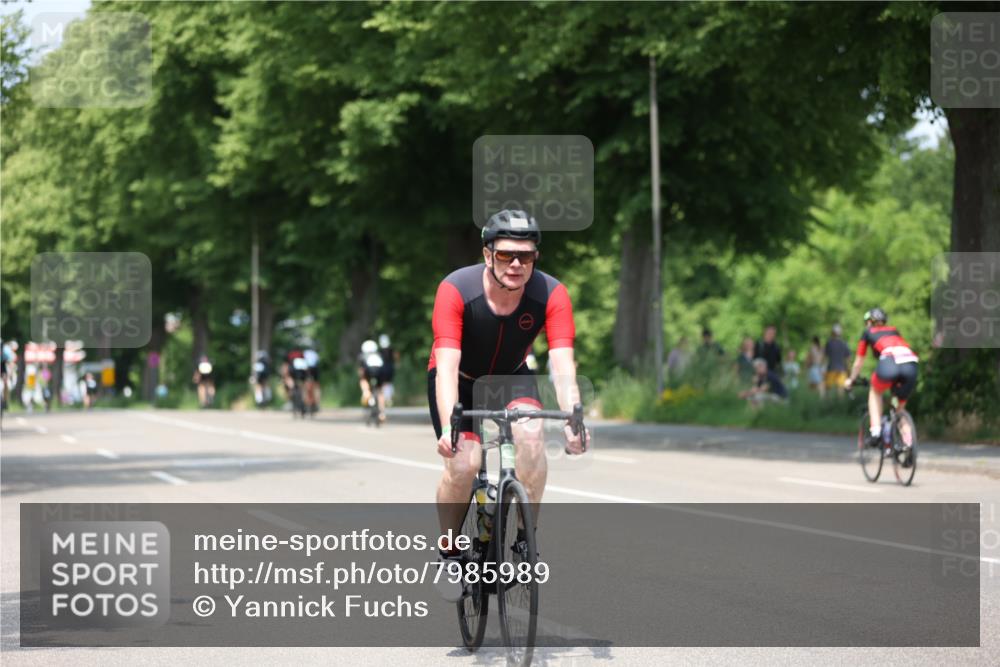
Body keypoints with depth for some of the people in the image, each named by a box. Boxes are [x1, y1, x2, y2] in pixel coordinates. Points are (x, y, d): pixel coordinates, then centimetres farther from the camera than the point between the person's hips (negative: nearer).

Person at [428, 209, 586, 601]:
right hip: (459, 380, -2)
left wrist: (573, 420, -47)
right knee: (464, 462, -22)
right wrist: (448, 427, -49)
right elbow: (447, 366, -36)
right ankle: (449, 551, 3)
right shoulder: (456, 290, -30)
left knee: (530, 433, -29)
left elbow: (563, 364, -32)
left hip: (510, 377, 2)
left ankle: (526, 535, -13)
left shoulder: (551, 295, -25)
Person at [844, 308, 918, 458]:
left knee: (875, 391, 28)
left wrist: (851, 380, 54)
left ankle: (875, 431, 12)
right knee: (900, 408, 22)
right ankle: (908, 444, 6)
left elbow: (858, 362, 37)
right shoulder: (894, 331, 39)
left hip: (890, 360, -3)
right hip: (911, 363, 3)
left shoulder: (868, 333, 30)